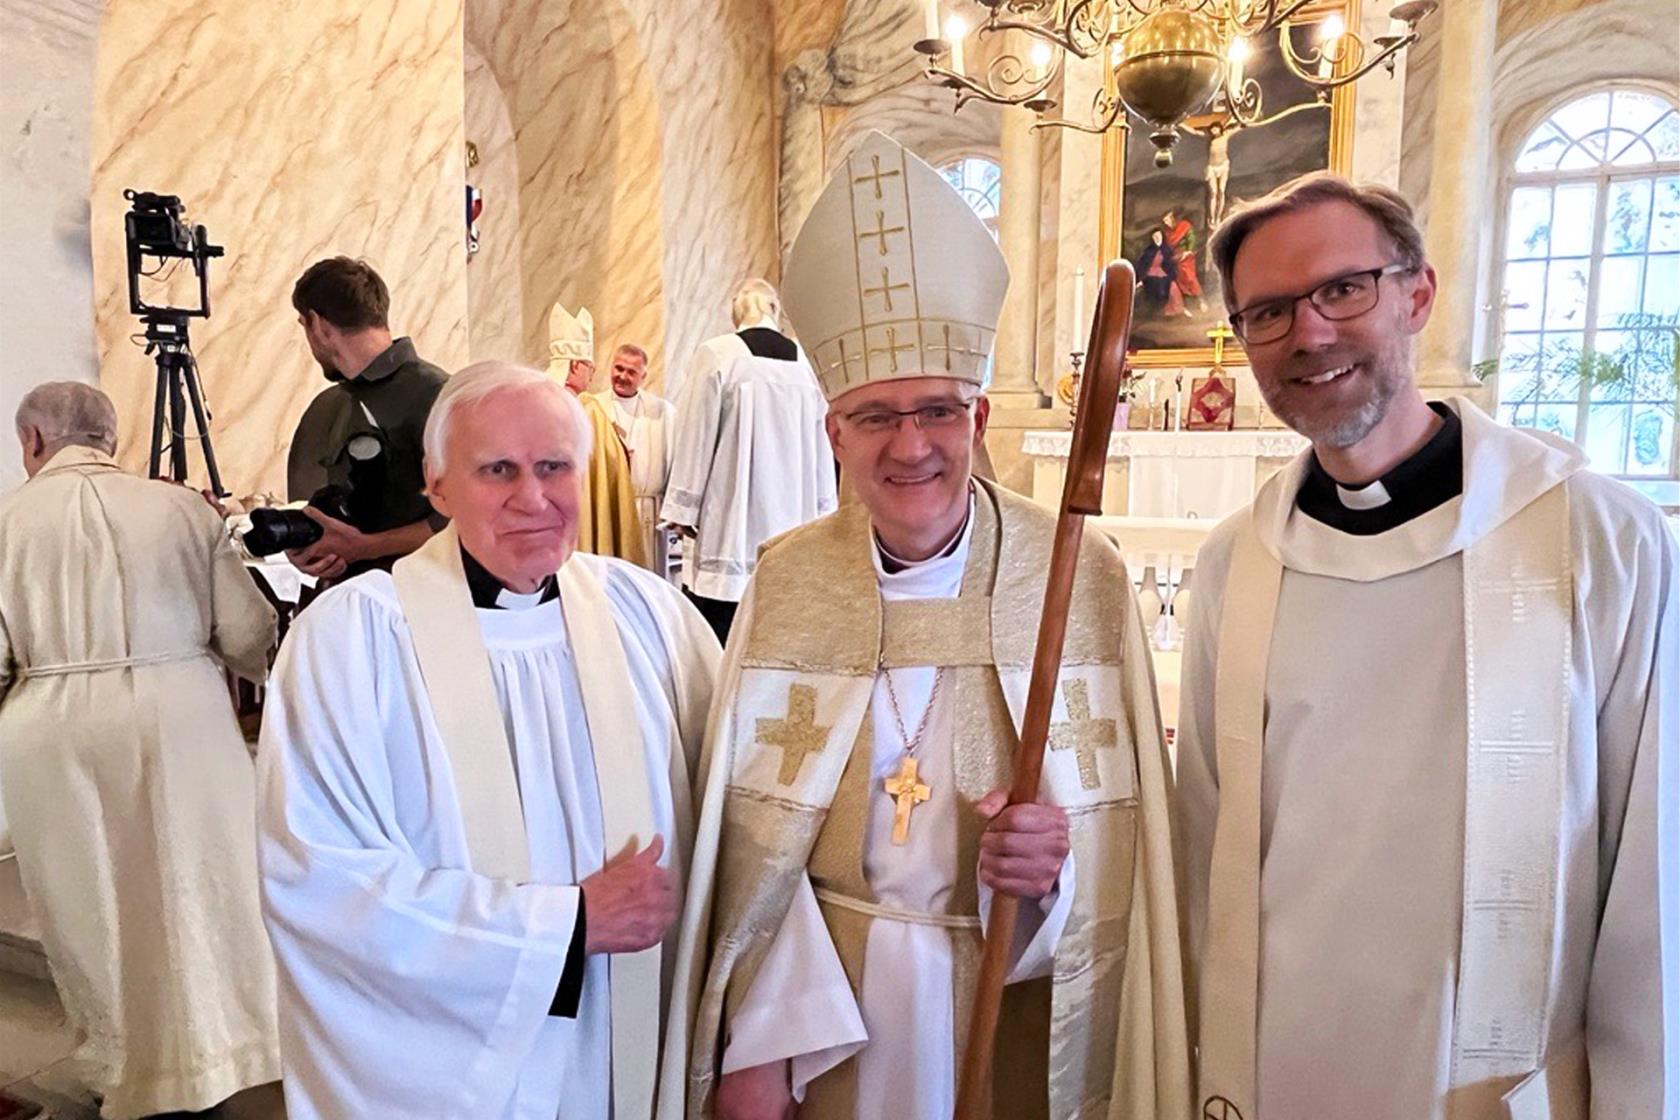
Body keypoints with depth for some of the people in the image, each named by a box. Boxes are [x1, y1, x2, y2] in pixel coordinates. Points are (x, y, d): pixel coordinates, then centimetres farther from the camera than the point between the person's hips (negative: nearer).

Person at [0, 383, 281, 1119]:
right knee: (201, 887, 13)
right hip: (179, 714, 0)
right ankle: (236, 1049, 23)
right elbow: (250, 636, -1)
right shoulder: (182, 507, 0)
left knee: (92, 901, 14)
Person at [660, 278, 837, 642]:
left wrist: (682, 507, 3)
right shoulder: (801, 361, 6)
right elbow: (821, 445, 11)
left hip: (730, 521, -4)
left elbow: (696, 437, -4)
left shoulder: (717, 355, -5)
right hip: (793, 515, 4)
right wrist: (823, 512, 19)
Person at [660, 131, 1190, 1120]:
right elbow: (751, 837, -5)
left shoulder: (1082, 577, -12)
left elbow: (1127, 825, -7)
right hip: (822, 1010, 1)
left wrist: (1057, 866, -26)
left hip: (1016, 1013, -1)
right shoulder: (788, 583, -7)